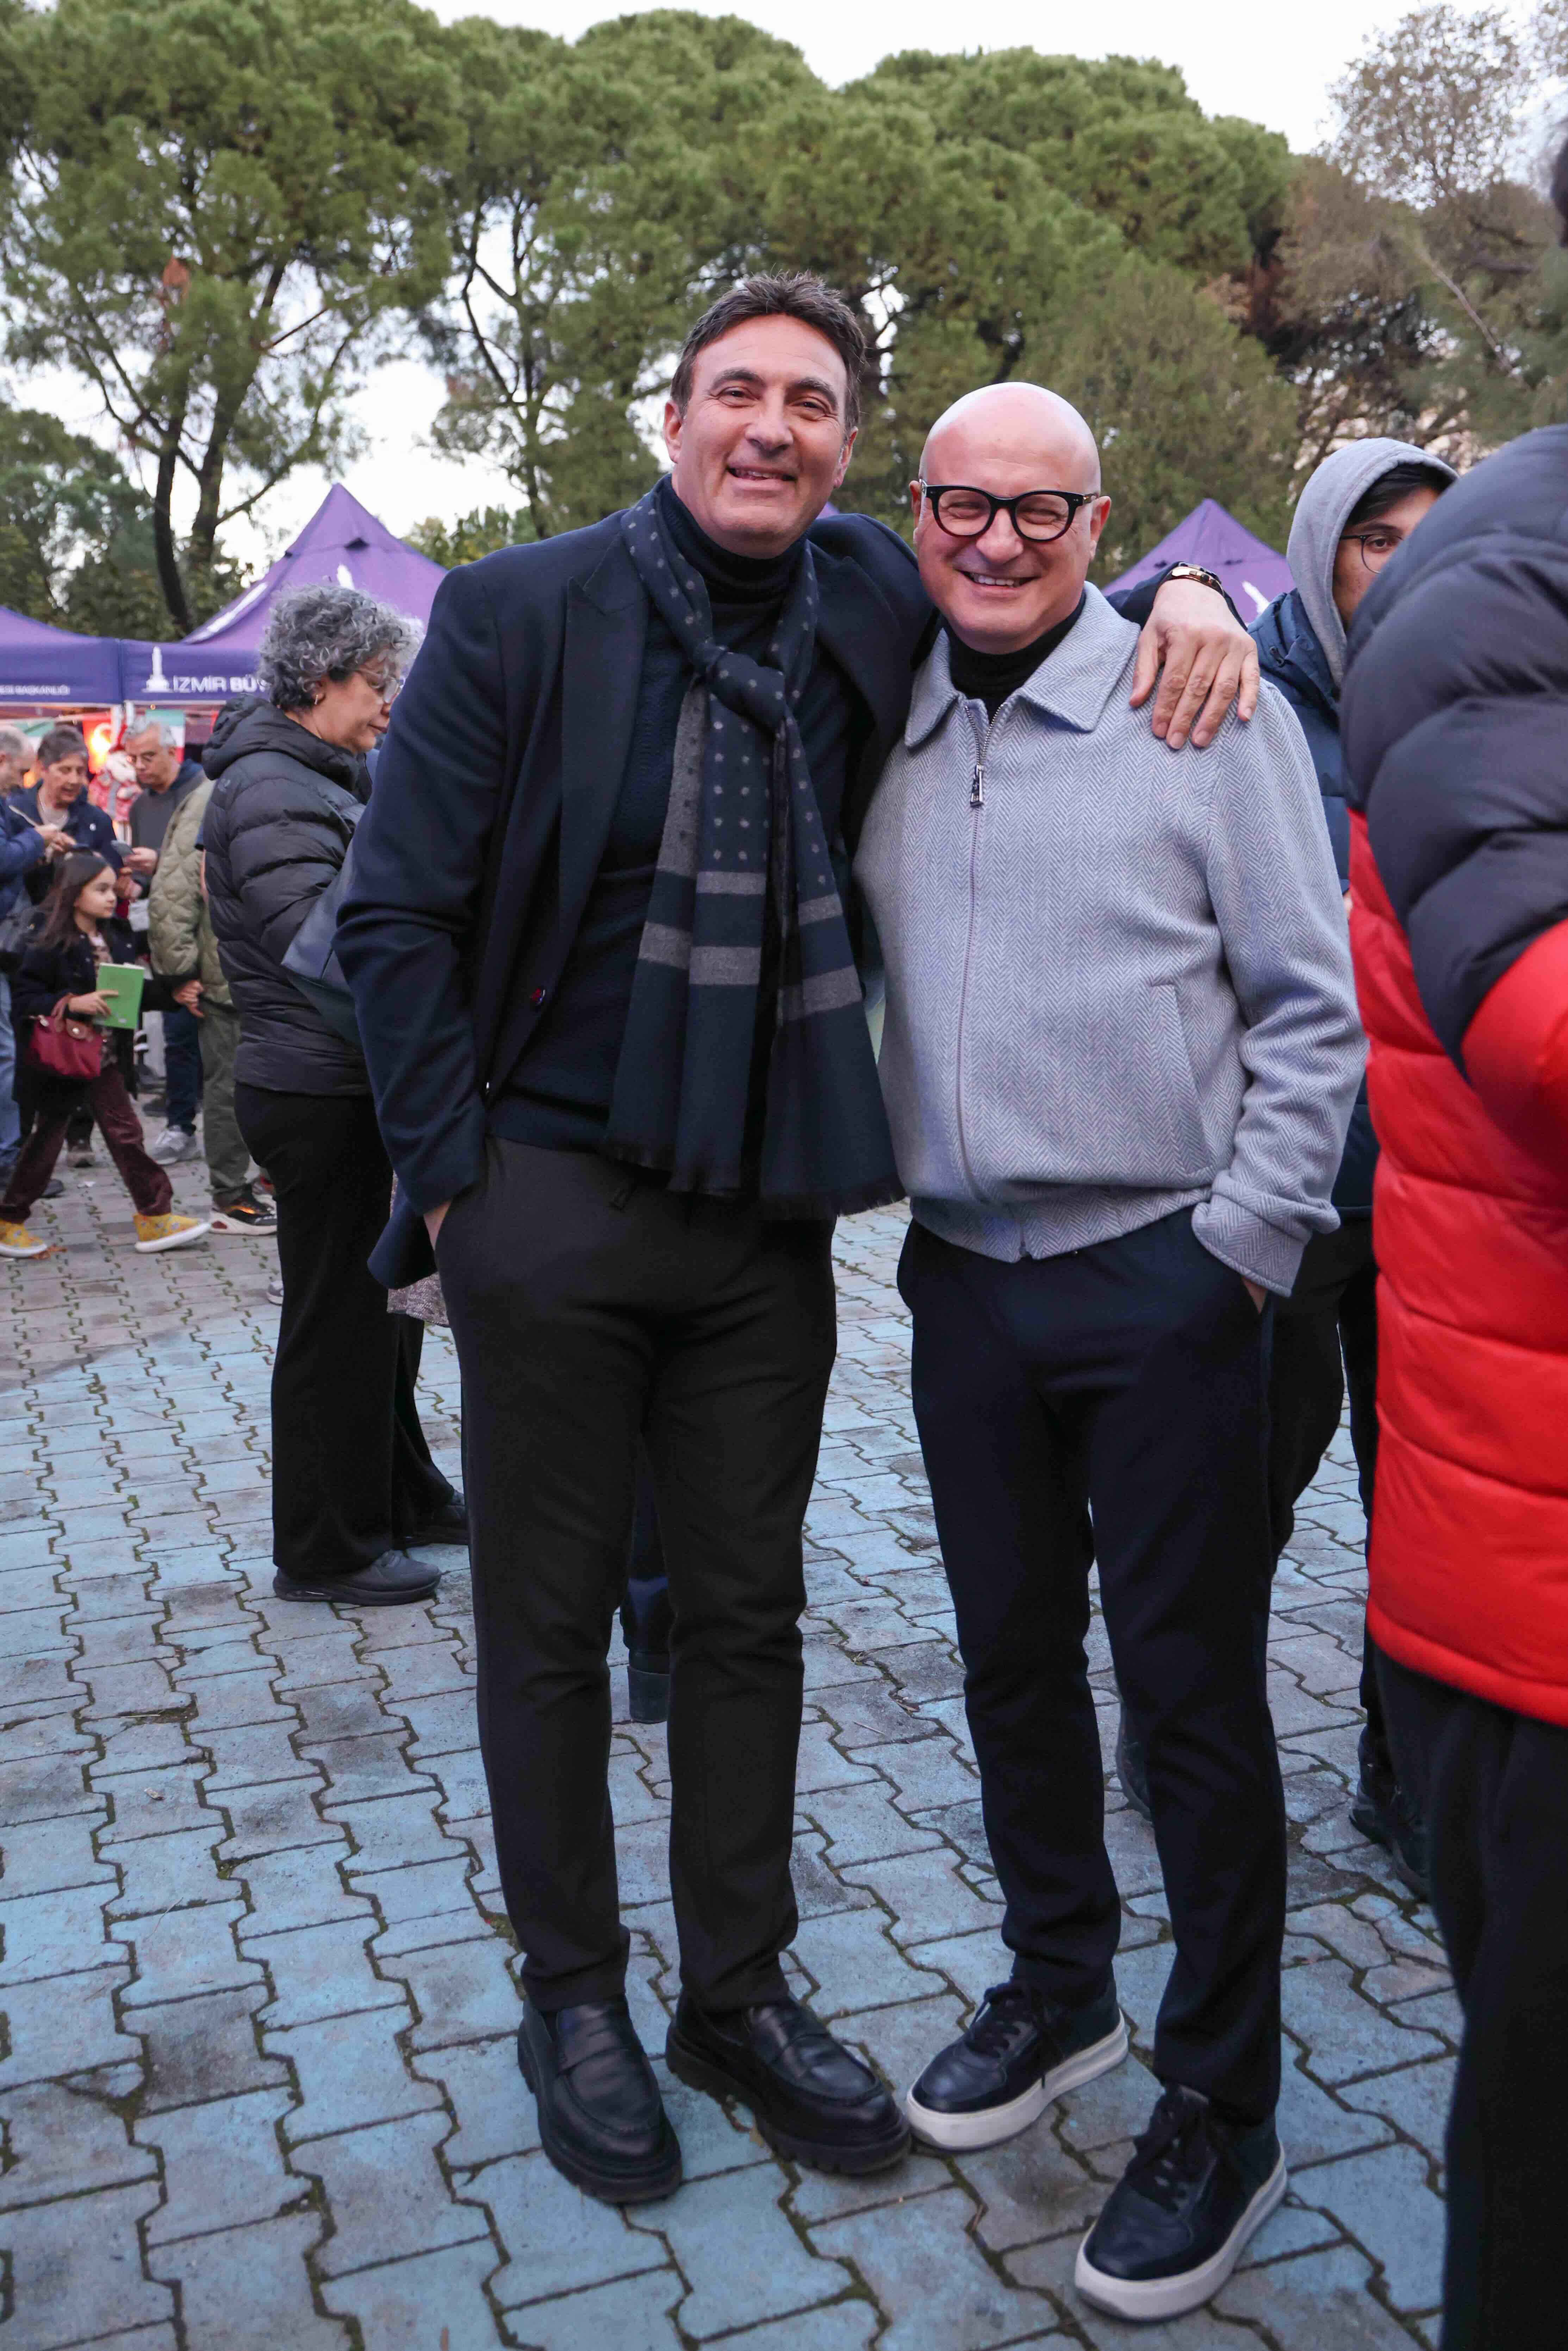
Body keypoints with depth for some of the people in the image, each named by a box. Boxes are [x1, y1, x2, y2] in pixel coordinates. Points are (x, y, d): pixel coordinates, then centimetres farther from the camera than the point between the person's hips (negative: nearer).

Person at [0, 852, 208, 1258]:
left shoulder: (115, 937, 4)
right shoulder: (49, 945, -16)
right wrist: (72, 1003, -28)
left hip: (105, 1056, 6)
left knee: (125, 1133, 6)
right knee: (47, 1138, 6)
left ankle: (156, 1219, 10)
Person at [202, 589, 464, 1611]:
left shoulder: (327, 776, 15)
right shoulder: (268, 789, -17)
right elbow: (323, 938, -28)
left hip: (352, 1087, 10)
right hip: (318, 1093, -10)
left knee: (376, 1298, 20)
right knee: (336, 1315, 0)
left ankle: (402, 1495, 36)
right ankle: (325, 1551, 14)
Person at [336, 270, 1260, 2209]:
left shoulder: (870, 599, 4)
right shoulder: (519, 612, -6)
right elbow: (395, 909, -5)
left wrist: (1179, 597, -2)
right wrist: (452, 1170, -9)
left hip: (767, 1212, 4)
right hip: (550, 1196, -3)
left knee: (748, 1613, 13)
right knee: (549, 1620, 9)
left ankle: (739, 1993, 31)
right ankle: (571, 1999, 30)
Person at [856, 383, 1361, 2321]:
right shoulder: (886, 738, 8)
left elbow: (1310, 1008, -7)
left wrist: (1244, 1248, -11)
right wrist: (892, 1205, 10)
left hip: (1163, 1283, -5)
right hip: (963, 1277, 5)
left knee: (1191, 1690, 4)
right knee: (1013, 1652, 17)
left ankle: (1221, 2110, 21)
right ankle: (1058, 1988, 38)